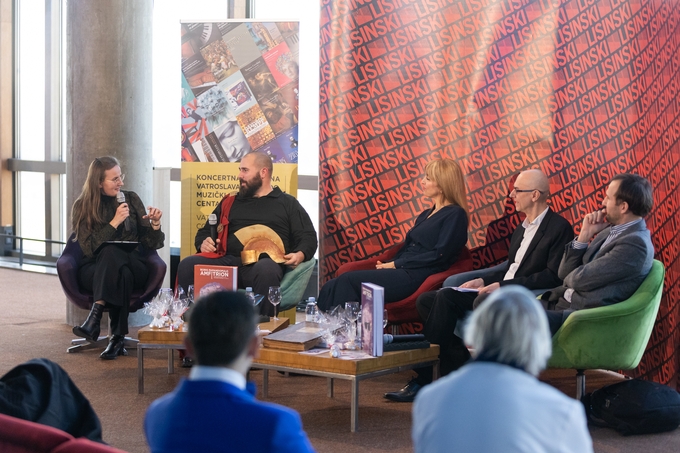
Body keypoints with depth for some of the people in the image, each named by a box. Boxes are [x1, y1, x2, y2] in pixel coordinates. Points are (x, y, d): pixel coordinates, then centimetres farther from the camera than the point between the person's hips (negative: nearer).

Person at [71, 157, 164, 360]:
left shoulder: (131, 199, 9)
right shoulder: (82, 207, 4)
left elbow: (151, 244, 9)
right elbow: (88, 248, -9)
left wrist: (155, 223, -10)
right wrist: (114, 223, -16)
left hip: (132, 266, 1)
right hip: (94, 269, -1)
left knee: (111, 253, -35)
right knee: (116, 262, -37)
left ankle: (96, 315, -41)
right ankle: (118, 337, -39)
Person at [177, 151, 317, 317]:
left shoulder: (287, 203, 20)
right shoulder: (230, 202, 29)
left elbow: (308, 236, 13)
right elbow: (205, 232, 31)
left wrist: (300, 254, -10)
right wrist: (203, 243, 6)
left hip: (263, 262, -3)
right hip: (228, 261, 3)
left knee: (266, 270, -42)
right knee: (187, 266, -26)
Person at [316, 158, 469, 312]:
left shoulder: (455, 215, -1)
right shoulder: (426, 215, 26)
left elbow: (439, 255, -12)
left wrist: (396, 264, -10)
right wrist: (387, 264, 2)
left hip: (415, 276, -8)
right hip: (400, 271, 8)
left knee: (348, 281, -22)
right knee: (330, 288, -10)